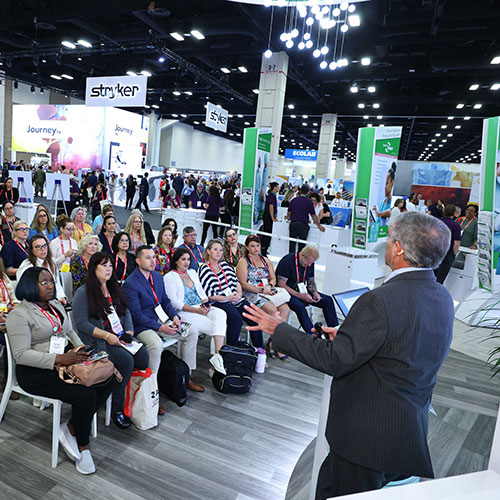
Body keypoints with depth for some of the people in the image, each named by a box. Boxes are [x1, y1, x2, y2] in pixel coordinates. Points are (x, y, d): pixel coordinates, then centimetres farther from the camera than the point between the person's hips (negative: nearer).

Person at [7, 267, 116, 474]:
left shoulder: (57, 306, 13)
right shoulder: (19, 314, -10)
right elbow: (21, 354, -17)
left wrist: (81, 348, 3)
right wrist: (59, 359, -26)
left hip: (66, 362, 8)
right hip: (36, 372, -7)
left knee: (108, 380, -14)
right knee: (86, 395, -26)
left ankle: (70, 429, -2)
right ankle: (83, 446, 0)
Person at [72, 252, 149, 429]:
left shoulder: (114, 288, 17)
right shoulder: (83, 292, -3)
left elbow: (126, 312, 18)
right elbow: (81, 323, -10)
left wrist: (129, 331, 0)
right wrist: (107, 336, -17)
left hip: (120, 337, 6)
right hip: (97, 341, -6)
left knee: (143, 356, -20)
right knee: (126, 360, -28)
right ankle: (116, 408, -12)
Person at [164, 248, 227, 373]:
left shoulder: (192, 272, 21)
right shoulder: (169, 277, 1)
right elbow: (174, 302, -9)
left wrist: (205, 303, -3)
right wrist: (197, 310, -17)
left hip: (201, 307, 5)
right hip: (184, 312, -5)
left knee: (221, 314, -27)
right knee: (213, 326, -26)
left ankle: (218, 355, -36)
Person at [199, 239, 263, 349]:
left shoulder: (224, 264, 16)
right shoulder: (204, 270, -3)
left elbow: (236, 282, 16)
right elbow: (209, 295, -9)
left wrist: (239, 294, -3)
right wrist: (227, 298, -15)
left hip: (236, 298, 6)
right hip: (219, 302, -5)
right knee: (236, 319, -30)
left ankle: (259, 348, -3)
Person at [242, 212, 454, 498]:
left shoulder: (381, 301, -29)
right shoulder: (443, 299, 0)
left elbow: (334, 360, -24)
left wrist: (278, 329, -15)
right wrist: (347, 335, 12)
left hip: (366, 436, -8)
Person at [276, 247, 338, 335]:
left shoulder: (310, 263, 2)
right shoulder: (287, 261, -20)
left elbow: (311, 281, 15)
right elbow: (281, 285, -22)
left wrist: (315, 292, -8)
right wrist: (300, 296, -28)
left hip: (302, 291, 7)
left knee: (328, 300, -7)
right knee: (299, 305, -37)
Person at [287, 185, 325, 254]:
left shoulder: (293, 200, 4)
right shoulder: (309, 201, -4)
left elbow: (289, 212, 13)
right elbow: (313, 215, -1)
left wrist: (288, 217, 36)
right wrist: (319, 225, 9)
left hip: (293, 223, 2)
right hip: (303, 225, -2)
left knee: (292, 243, 8)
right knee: (302, 244, 6)